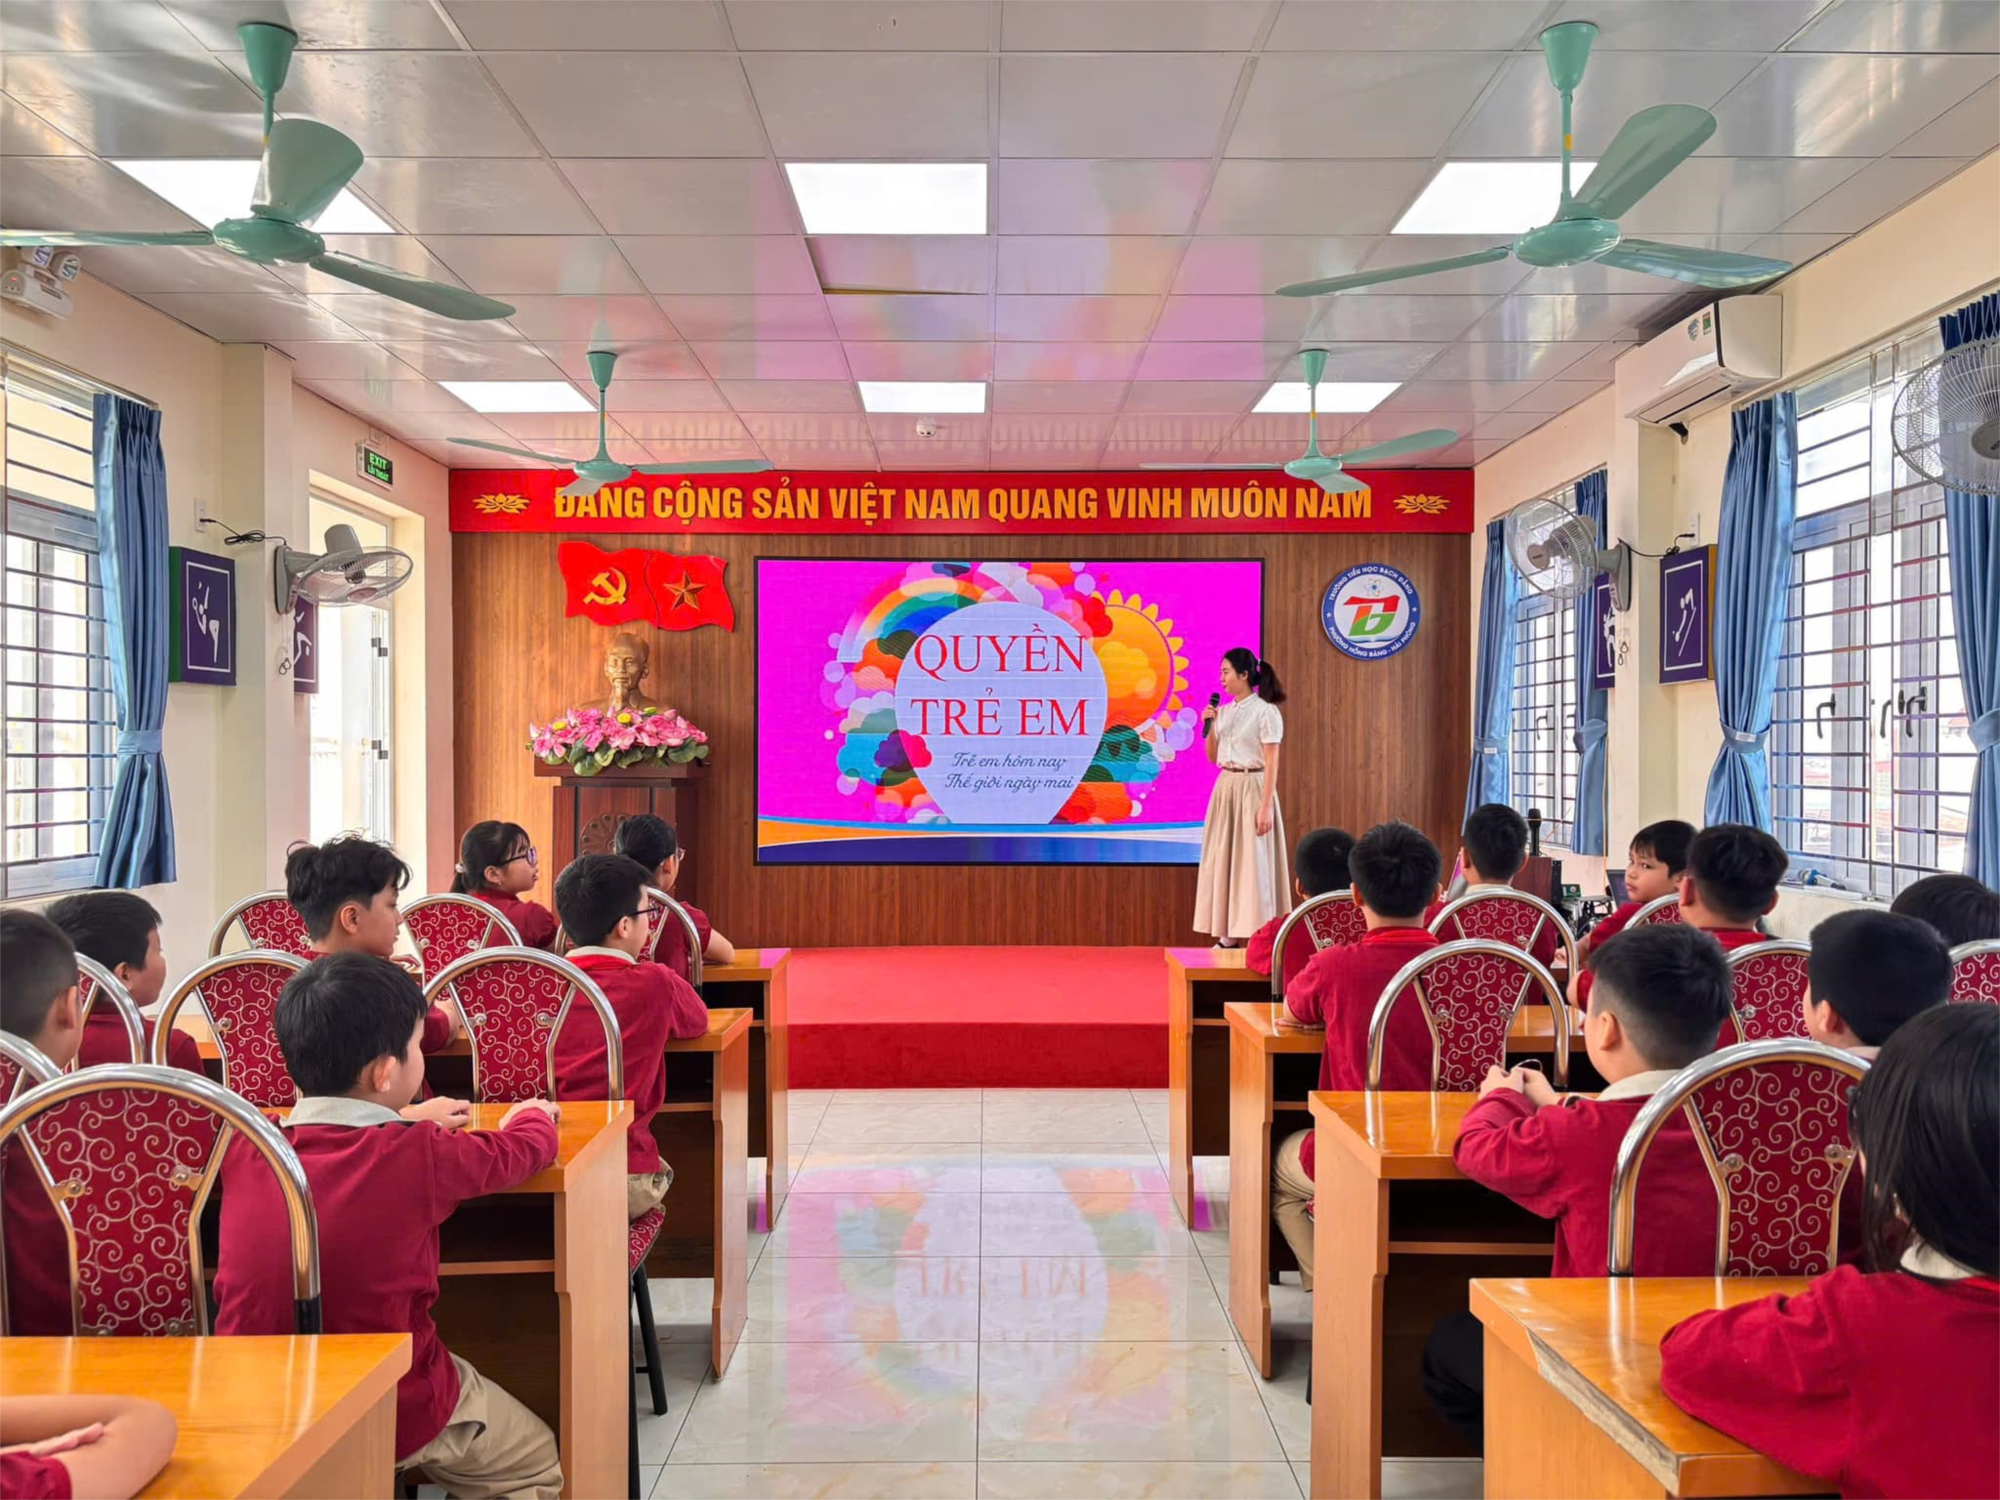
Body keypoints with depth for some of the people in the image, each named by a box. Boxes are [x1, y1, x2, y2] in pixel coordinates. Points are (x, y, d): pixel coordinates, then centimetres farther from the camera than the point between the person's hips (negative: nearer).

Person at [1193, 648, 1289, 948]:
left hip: (1252, 789, -7)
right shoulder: (1223, 711, 11)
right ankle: (1229, 934, 14)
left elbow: (1271, 764, -13)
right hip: (1225, 789, 7)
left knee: (1253, 862, -4)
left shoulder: (1266, 712, -9)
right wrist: (1209, 726, 1)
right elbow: (1212, 757, 16)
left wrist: (1266, 806, -19)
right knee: (1223, 860, 7)